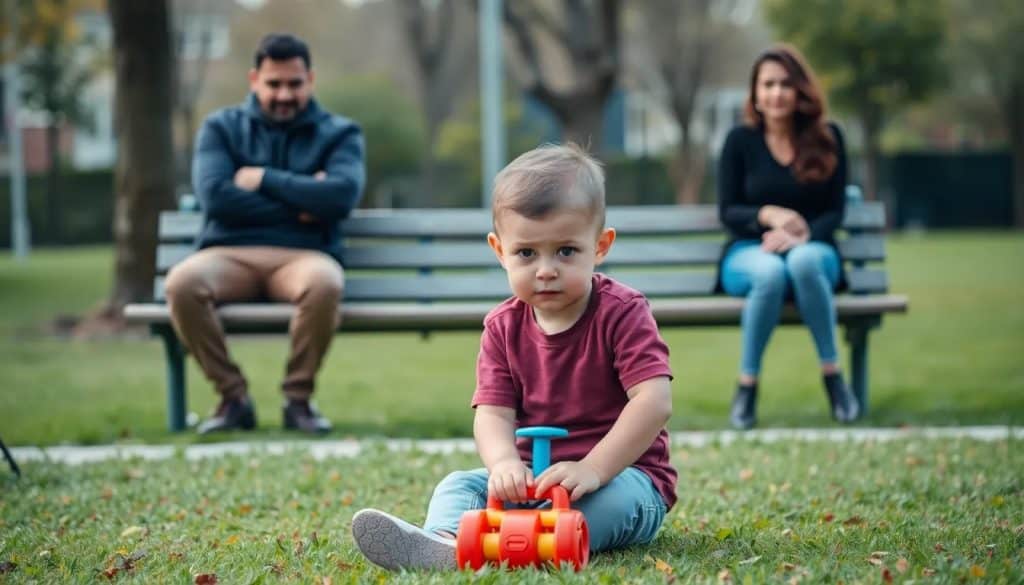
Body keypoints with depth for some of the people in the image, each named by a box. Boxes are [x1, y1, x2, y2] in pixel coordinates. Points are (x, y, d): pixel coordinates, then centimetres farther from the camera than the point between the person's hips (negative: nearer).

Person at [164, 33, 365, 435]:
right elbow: (214, 196, -3)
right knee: (181, 283, -33)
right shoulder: (221, 128, 15)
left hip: (301, 255, -1)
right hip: (229, 254, 1)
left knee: (324, 284, -38)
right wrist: (299, 204, -4)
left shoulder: (339, 134, 14)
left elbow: (343, 195, -7)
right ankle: (233, 397, -17)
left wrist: (264, 180, -4)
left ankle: (298, 398, -17)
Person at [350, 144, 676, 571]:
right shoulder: (503, 327, 3)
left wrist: (593, 469, -33)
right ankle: (443, 541, -48)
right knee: (459, 485, -14)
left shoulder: (622, 313, -11)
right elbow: (493, 411, -7)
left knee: (616, 496, -36)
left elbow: (655, 401, -23)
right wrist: (505, 463, -31)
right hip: (534, 476, 5)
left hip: (620, 475, -5)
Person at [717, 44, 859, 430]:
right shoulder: (740, 141, 3)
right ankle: (746, 385, -26)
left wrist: (801, 234, -18)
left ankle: (833, 376, -30)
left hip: (813, 248, 1)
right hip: (749, 252, 0)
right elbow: (727, 212, 1)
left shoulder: (827, 138, 6)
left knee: (803, 261, -39)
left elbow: (835, 211, 2)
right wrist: (768, 214, -20)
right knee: (770, 272, -39)